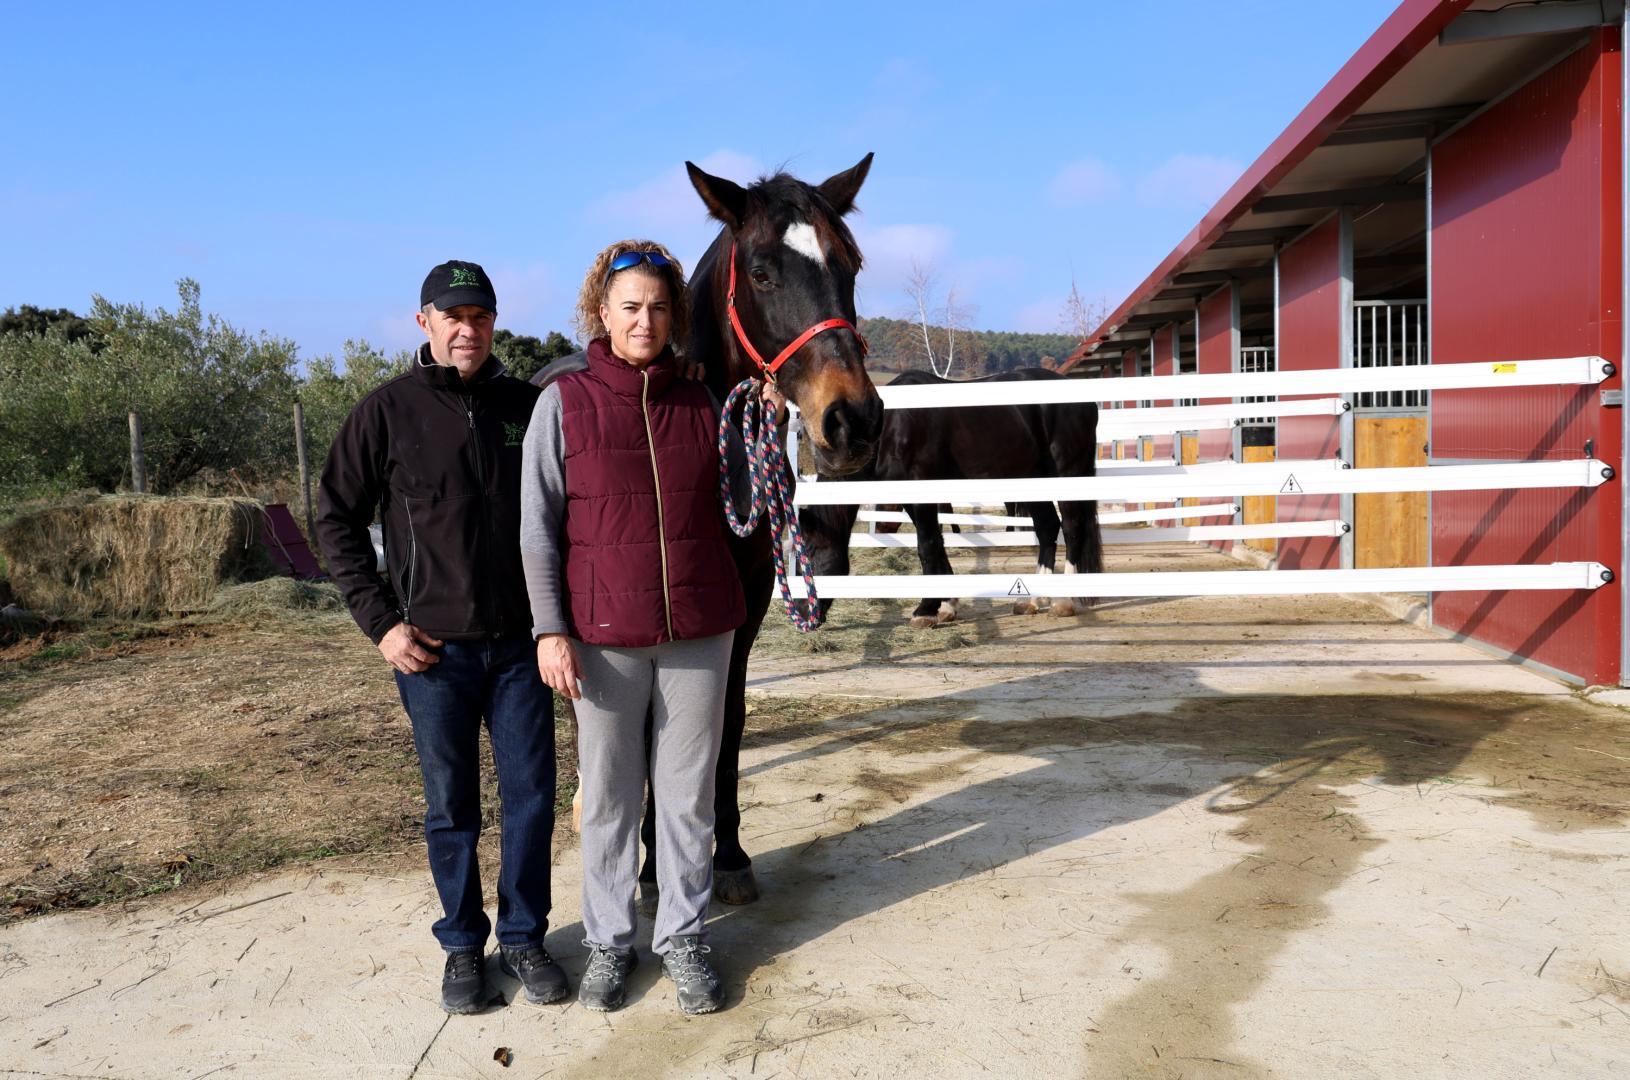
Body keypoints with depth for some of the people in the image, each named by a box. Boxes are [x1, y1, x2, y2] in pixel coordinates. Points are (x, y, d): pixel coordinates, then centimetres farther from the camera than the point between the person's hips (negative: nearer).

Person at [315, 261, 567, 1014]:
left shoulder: (525, 406, 2)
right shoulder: (388, 411, -4)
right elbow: (336, 516, 0)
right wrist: (380, 621, -6)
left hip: (519, 642, 2)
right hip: (433, 647, -2)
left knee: (532, 797, 8)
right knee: (451, 809, 11)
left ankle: (524, 937, 26)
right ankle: (461, 944, 28)